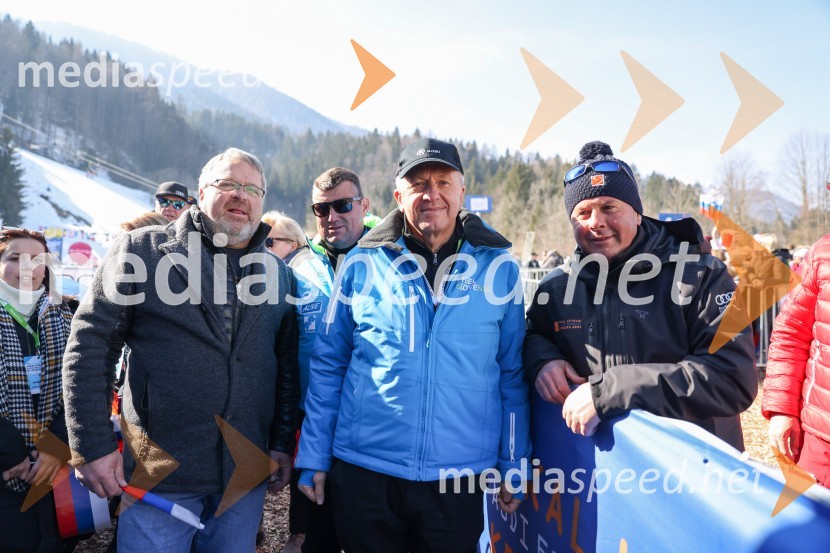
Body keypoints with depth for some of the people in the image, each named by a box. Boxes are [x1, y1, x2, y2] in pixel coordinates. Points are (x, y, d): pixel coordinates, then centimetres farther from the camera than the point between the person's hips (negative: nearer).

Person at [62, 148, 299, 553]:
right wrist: (91, 447, -9)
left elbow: (287, 366, 10)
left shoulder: (277, 273, 7)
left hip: (247, 474, 4)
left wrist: (283, 444, 7)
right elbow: (90, 347, -6)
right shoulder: (141, 250, -4)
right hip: (159, 471, -3)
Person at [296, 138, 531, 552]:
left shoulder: (499, 268, -1)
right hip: (362, 469, 0)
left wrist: (514, 466, 4)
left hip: (460, 476, 0)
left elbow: (512, 375, 4)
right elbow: (328, 366, 3)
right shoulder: (362, 263, -2)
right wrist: (313, 458, 3)